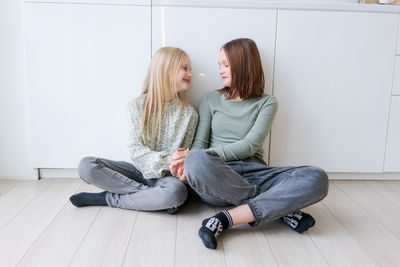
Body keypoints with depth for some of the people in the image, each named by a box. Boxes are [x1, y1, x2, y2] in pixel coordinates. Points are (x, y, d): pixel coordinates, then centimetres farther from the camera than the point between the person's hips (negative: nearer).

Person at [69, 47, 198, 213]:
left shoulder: (188, 113, 1)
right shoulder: (137, 106, -1)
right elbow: (135, 149, -8)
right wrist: (166, 159, -22)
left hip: (165, 175, -1)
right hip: (139, 169, 1)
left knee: (177, 191, -37)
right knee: (86, 166, -18)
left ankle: (108, 198, -17)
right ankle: (152, 196, -19)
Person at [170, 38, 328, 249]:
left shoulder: (266, 103, 9)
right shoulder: (211, 99, 15)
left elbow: (249, 146, -5)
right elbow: (199, 143, 8)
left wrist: (201, 156, -16)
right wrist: (191, 161, -16)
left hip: (252, 174, 0)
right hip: (215, 177, 0)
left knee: (316, 178, -24)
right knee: (197, 162, -37)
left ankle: (226, 219, -28)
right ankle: (281, 208, -20)